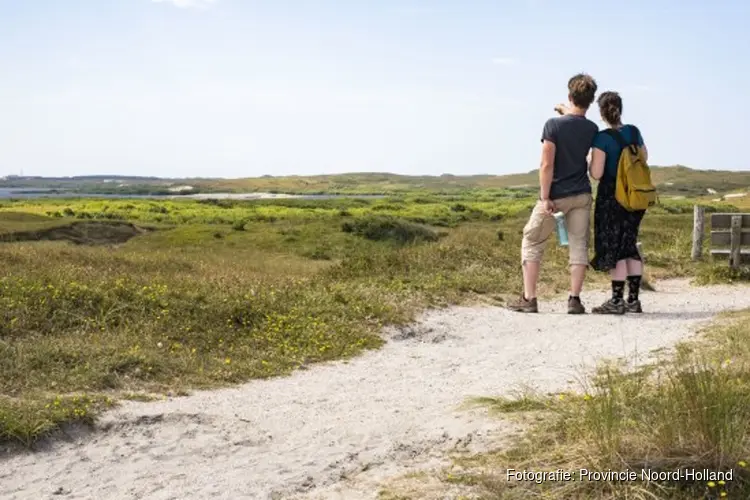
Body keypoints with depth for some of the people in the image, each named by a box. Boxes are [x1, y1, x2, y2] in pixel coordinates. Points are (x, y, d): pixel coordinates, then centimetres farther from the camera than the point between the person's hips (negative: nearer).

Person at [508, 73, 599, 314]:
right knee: (579, 245, 7)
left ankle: (528, 298, 6)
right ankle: (575, 299, 2)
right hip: (582, 195, 4)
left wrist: (545, 198, -15)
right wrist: (567, 113, 34)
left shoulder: (554, 125, -14)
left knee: (532, 243, 9)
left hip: (556, 195, -3)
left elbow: (546, 165, -17)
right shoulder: (592, 129, -1)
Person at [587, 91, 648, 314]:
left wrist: (590, 163, 2)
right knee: (629, 245, 13)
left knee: (612, 247, 1)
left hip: (611, 197, -6)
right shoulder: (634, 132, 3)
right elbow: (644, 158, 18)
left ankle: (617, 300, 3)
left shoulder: (602, 138, -16)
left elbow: (596, 173, -17)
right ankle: (634, 299, 14)